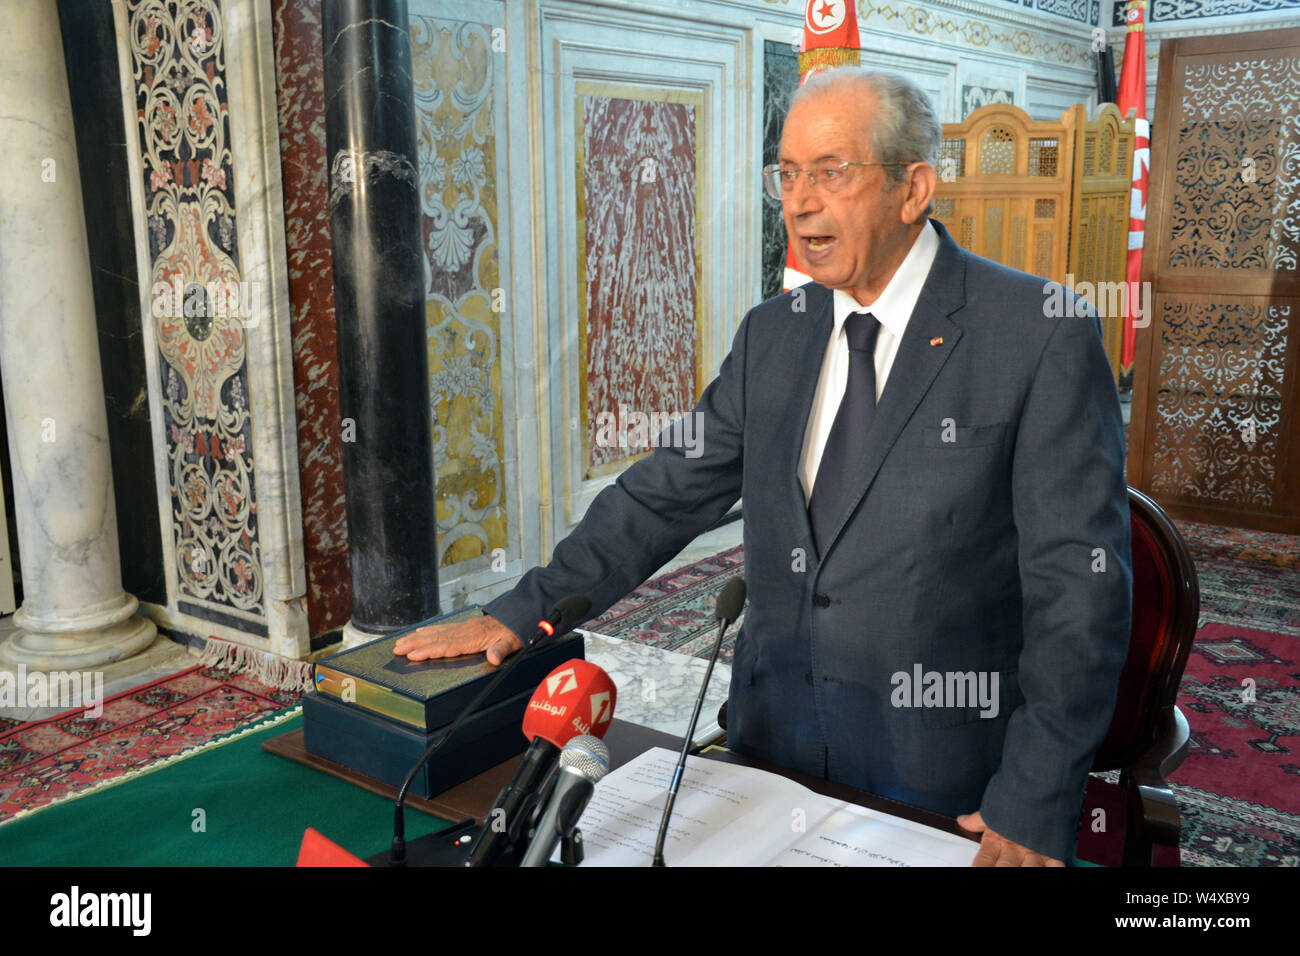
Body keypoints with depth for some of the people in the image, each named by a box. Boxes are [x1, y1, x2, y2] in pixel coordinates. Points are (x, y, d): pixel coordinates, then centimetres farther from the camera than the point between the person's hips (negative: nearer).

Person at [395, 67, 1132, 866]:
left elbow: (1078, 582, -14)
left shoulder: (1044, 334, -12)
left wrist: (1034, 808, -18)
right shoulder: (771, 335, 6)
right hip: (774, 741, 5)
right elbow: (667, 493, 7)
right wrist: (522, 613, 0)